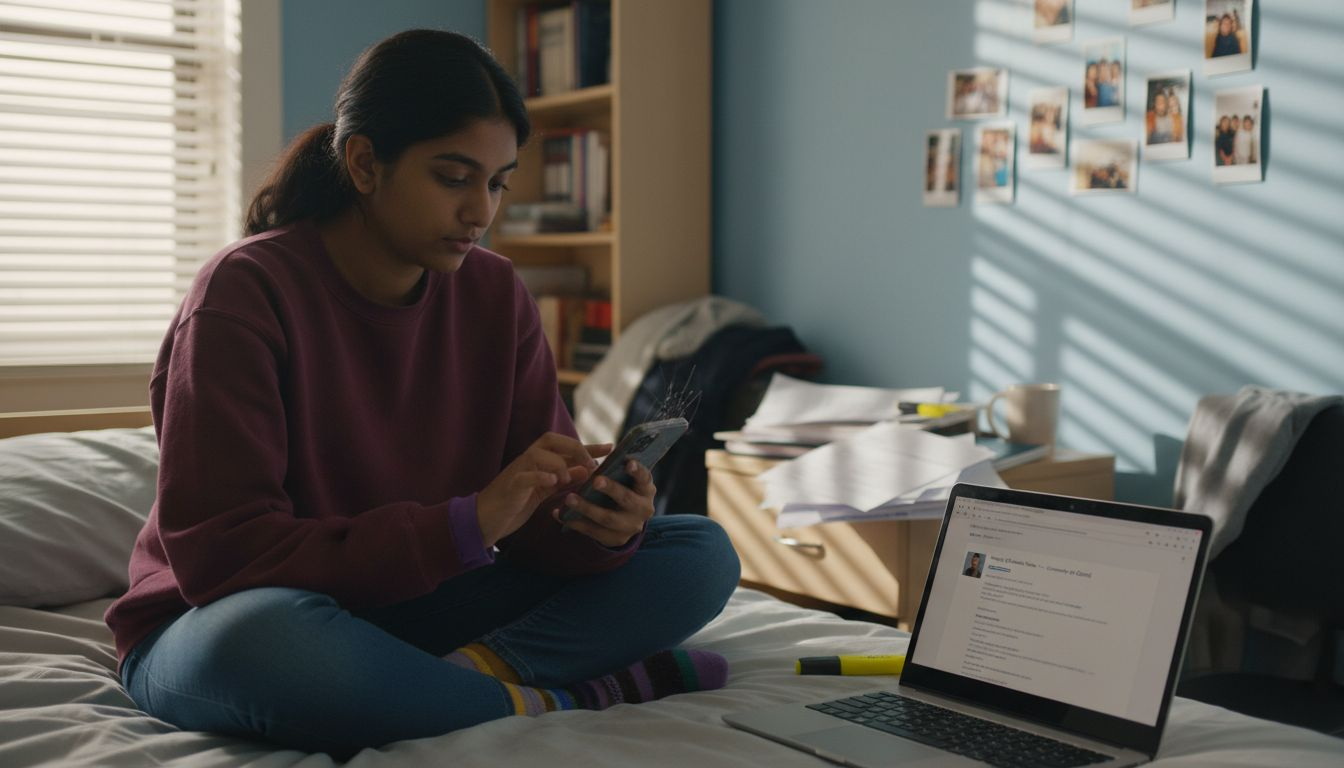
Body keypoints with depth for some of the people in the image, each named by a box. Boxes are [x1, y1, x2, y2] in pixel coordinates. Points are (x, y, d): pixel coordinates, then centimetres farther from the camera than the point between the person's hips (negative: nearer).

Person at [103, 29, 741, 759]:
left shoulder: (495, 295, -2)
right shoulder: (246, 291, -17)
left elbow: (539, 514, -2)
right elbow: (219, 554, -23)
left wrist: (597, 524, -27)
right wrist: (466, 525, -31)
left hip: (417, 607, 5)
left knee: (701, 554, -7)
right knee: (267, 645, -42)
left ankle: (476, 670, -25)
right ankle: (556, 697, -22)